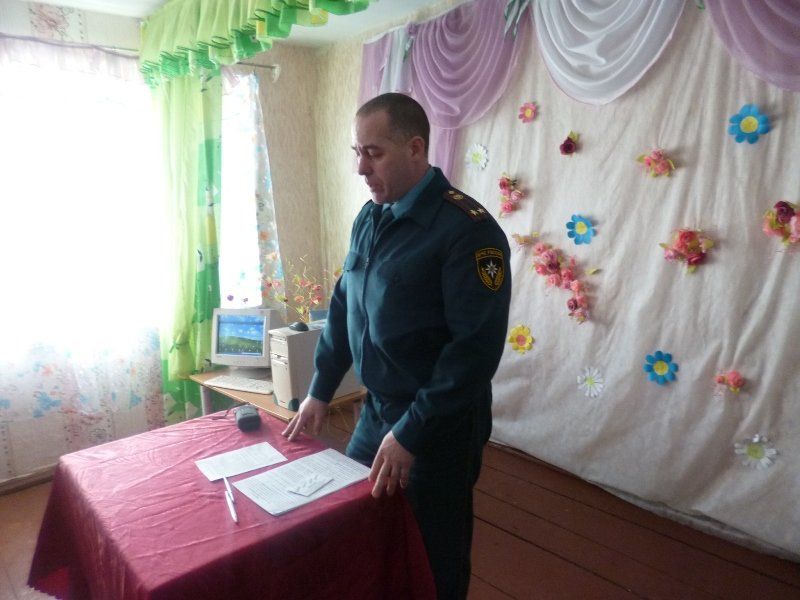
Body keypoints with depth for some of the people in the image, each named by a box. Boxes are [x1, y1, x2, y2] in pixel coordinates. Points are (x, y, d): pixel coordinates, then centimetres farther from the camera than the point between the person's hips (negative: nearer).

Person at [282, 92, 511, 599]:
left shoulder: (466, 228, -19)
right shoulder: (369, 219, 4)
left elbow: (476, 346, -23)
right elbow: (343, 306, 11)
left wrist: (412, 432, -21)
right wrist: (320, 391, 9)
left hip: (439, 427, -6)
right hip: (375, 410, 7)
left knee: (434, 554, 14)